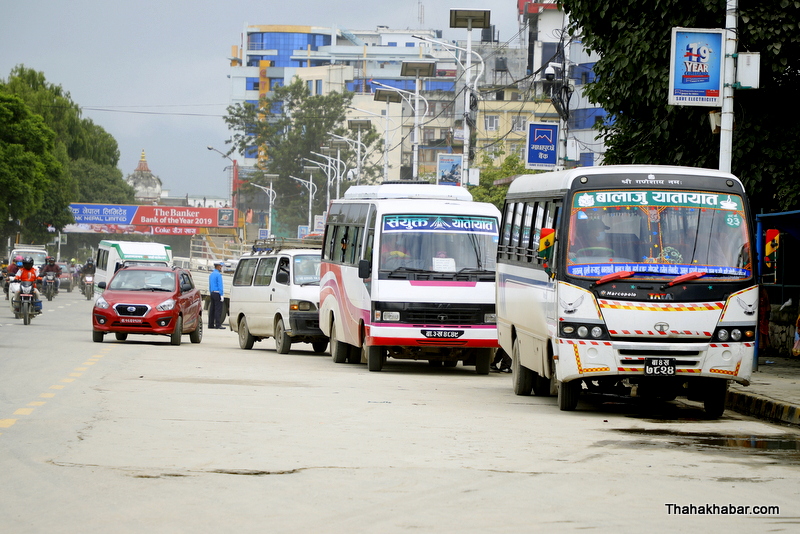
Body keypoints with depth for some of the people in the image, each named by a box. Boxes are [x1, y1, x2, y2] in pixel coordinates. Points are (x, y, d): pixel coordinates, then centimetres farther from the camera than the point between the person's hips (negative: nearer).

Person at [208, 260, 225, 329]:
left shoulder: (211, 275, 14)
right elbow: (220, 286, -16)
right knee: (218, 309, -9)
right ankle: (218, 325, -13)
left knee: (212, 309, 10)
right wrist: (221, 295, -15)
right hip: (217, 293, -9)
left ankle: (211, 324, 11)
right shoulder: (218, 275, -13)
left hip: (212, 293, 9)